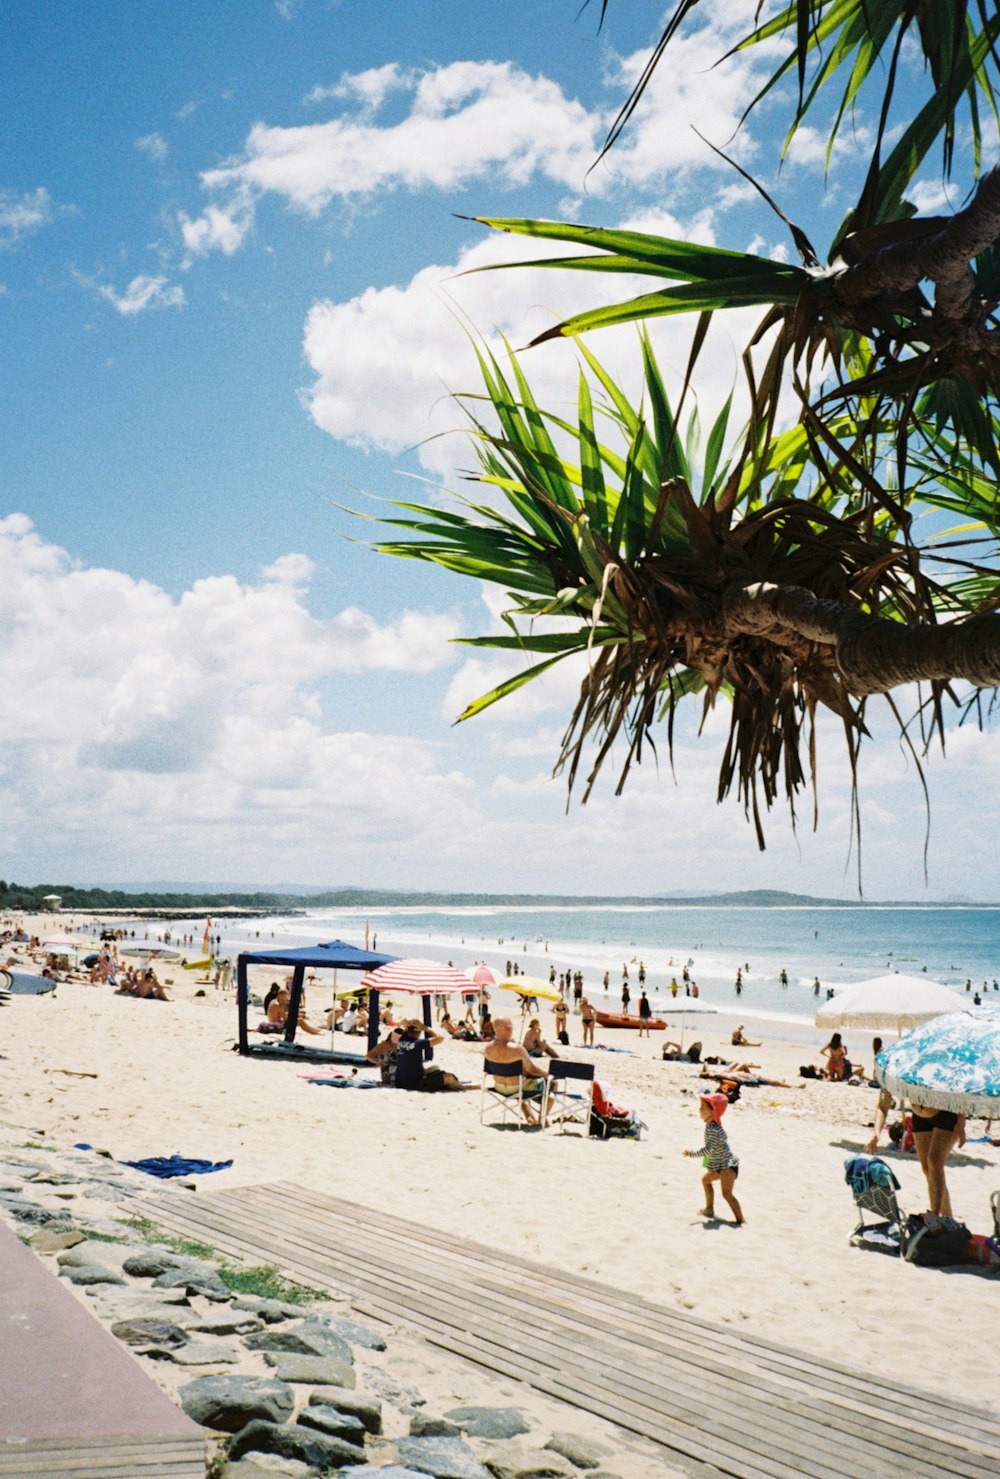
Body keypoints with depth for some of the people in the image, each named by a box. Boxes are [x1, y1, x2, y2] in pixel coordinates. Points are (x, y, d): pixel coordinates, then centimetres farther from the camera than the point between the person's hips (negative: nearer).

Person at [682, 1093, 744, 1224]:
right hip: (718, 1166, 11)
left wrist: (691, 1153, -25)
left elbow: (708, 1149, -33)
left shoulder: (713, 1129, -26)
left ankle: (741, 1220, -27)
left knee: (727, 1193, -24)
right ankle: (709, 1209, 43)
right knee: (706, 1179, 30)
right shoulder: (712, 1124, 4)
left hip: (727, 1165, -11)